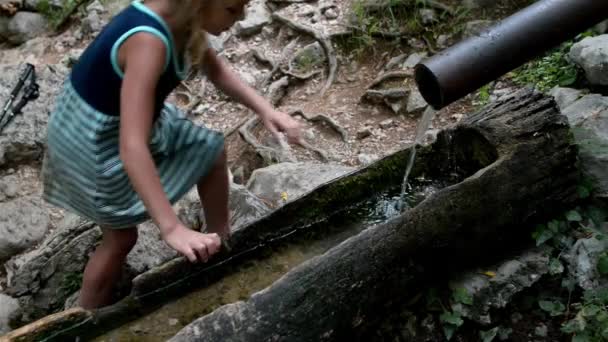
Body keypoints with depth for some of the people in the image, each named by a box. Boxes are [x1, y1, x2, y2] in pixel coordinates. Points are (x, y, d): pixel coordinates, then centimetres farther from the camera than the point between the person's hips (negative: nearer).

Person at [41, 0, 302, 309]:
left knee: (212, 152, 15)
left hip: (129, 114, 9)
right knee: (122, 237, 8)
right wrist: (172, 229, -47)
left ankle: (222, 244, 35)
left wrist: (264, 109, -9)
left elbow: (216, 70, 6)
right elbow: (132, 148, -45)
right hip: (93, 137, -8)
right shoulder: (148, 42, -38)